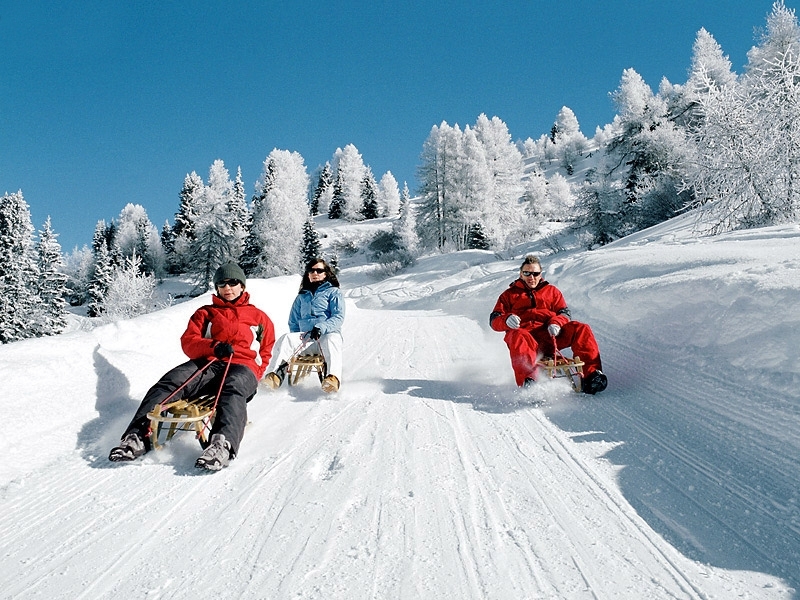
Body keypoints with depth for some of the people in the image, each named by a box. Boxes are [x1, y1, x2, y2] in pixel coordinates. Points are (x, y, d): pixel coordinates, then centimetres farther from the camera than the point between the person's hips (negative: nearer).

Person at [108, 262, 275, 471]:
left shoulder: (259, 317, 26)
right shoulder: (205, 313, 27)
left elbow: (265, 353, 23)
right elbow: (188, 342, 11)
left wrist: (252, 377, 3)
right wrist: (214, 346, -11)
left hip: (242, 368, -2)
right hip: (207, 364, 3)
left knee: (234, 387, -39)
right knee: (171, 381, -28)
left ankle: (223, 444, -63)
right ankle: (139, 435, -40)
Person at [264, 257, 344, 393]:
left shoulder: (333, 292, 15)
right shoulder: (302, 296, 27)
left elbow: (338, 317, 1)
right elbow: (293, 321, 29)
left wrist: (321, 327, -17)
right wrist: (297, 337, 9)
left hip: (328, 333, -3)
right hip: (305, 338, 4)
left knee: (331, 341, -38)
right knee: (286, 339, -26)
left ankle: (333, 377, -62)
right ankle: (276, 374, -45)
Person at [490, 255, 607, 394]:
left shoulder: (551, 291, 27)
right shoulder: (510, 295, 22)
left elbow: (564, 313, 16)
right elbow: (494, 321, 11)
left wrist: (556, 323, -10)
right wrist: (506, 320, -16)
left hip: (551, 335, 2)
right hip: (528, 336, -2)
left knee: (581, 329, -22)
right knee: (518, 337, -39)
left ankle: (590, 375, -31)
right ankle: (526, 381, -54)